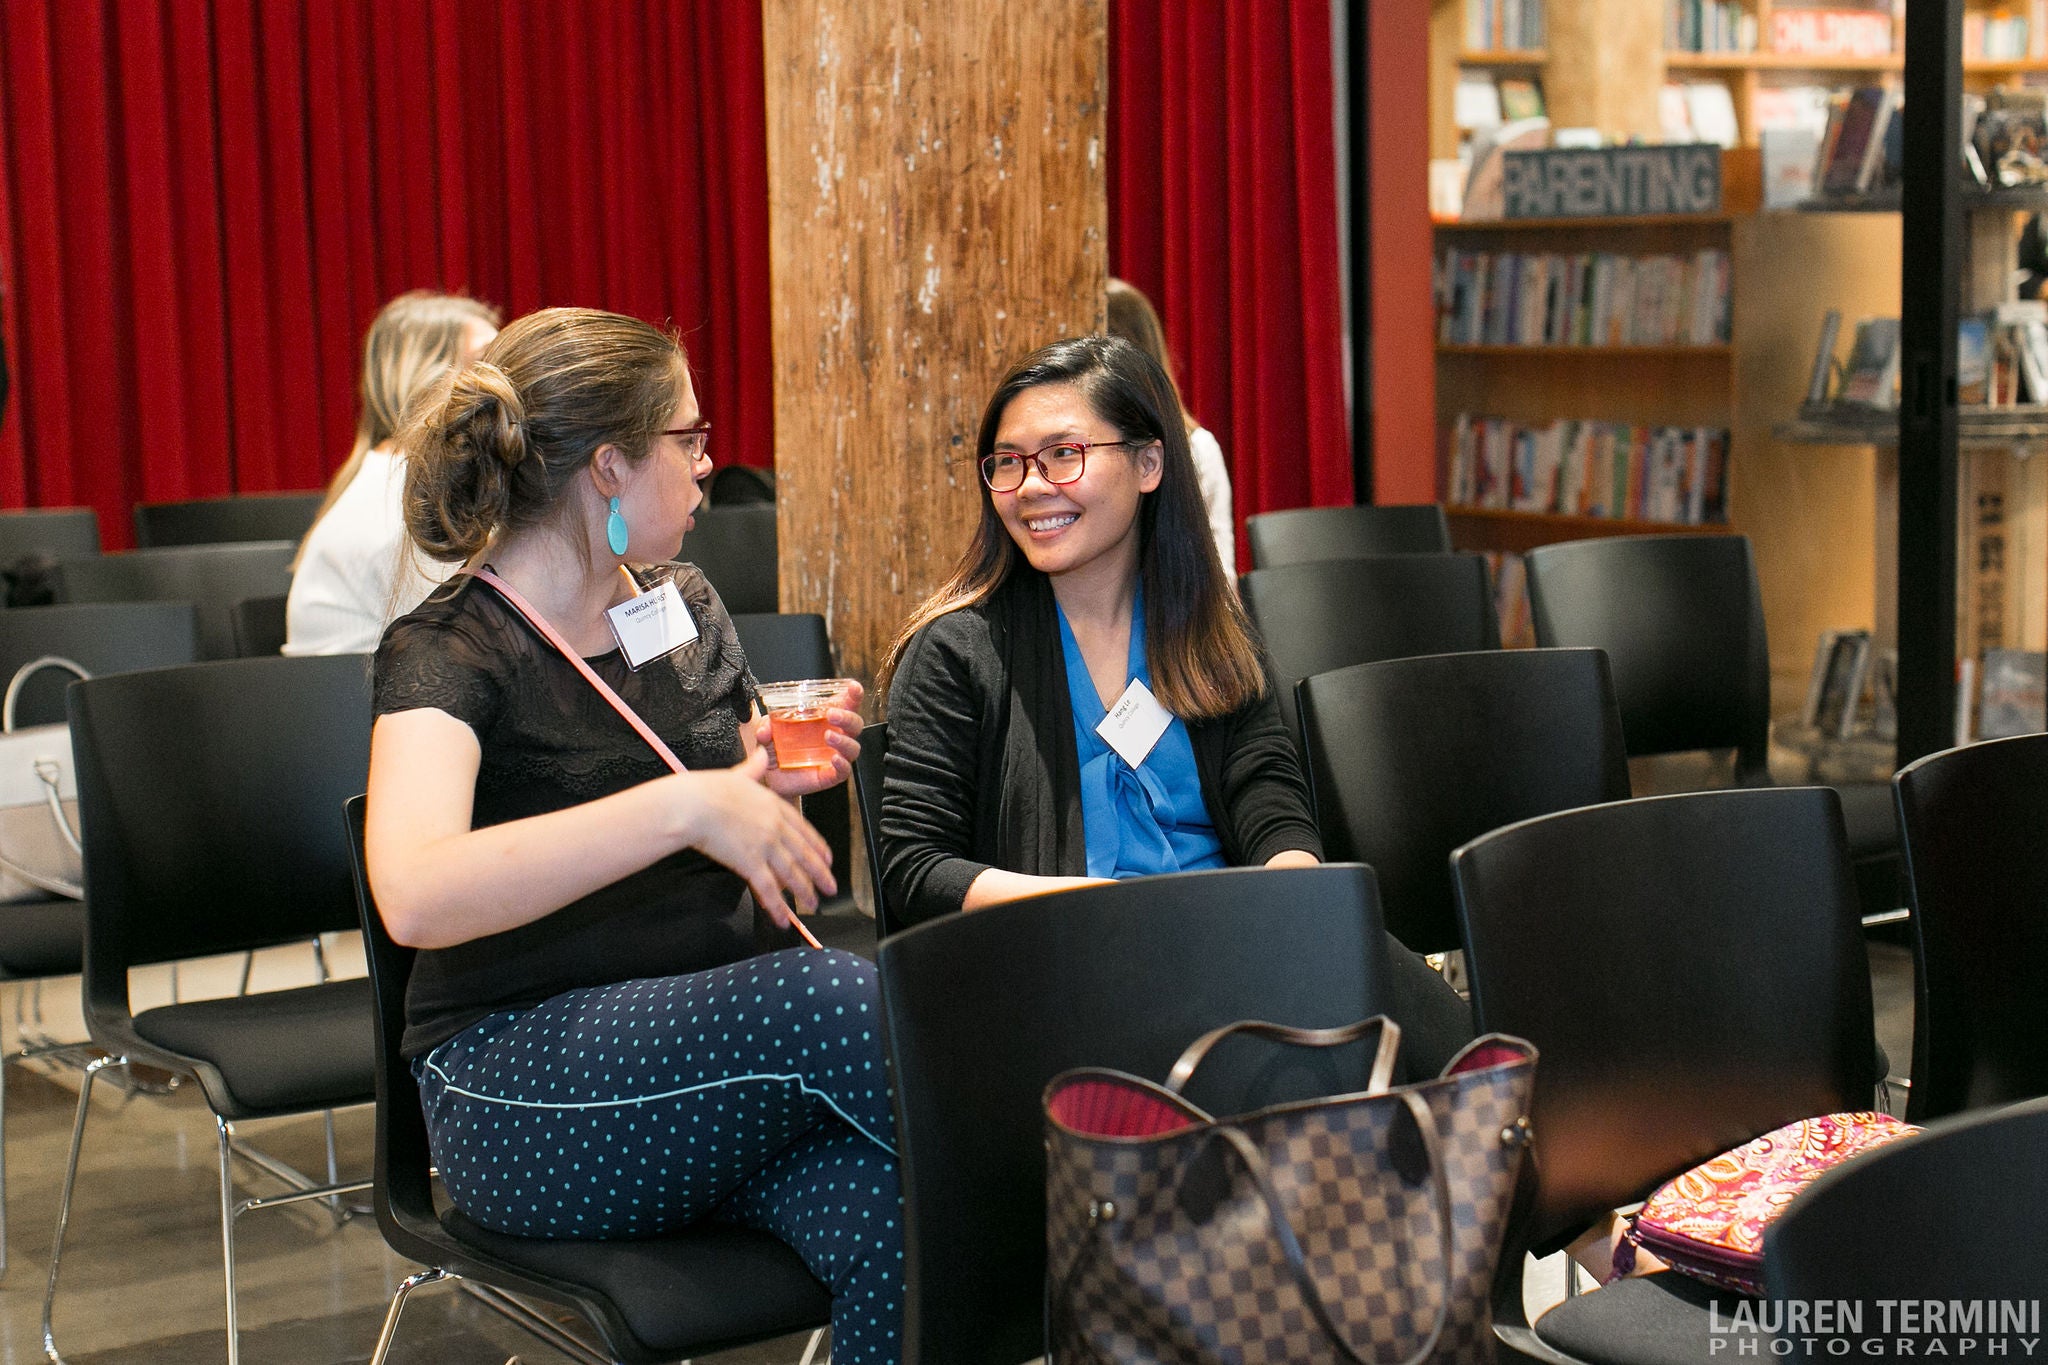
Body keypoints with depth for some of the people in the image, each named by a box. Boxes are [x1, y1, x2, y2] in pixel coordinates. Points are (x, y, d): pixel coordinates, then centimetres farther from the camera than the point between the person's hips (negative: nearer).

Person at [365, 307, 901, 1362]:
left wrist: (776, 785, -1)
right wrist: (685, 805, -35)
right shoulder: (446, 653, -11)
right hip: (524, 1093, -5)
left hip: (710, 1051, 6)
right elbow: (416, 897, -31)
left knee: (889, 1220, -27)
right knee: (834, 999, -31)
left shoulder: (685, 608, 9)